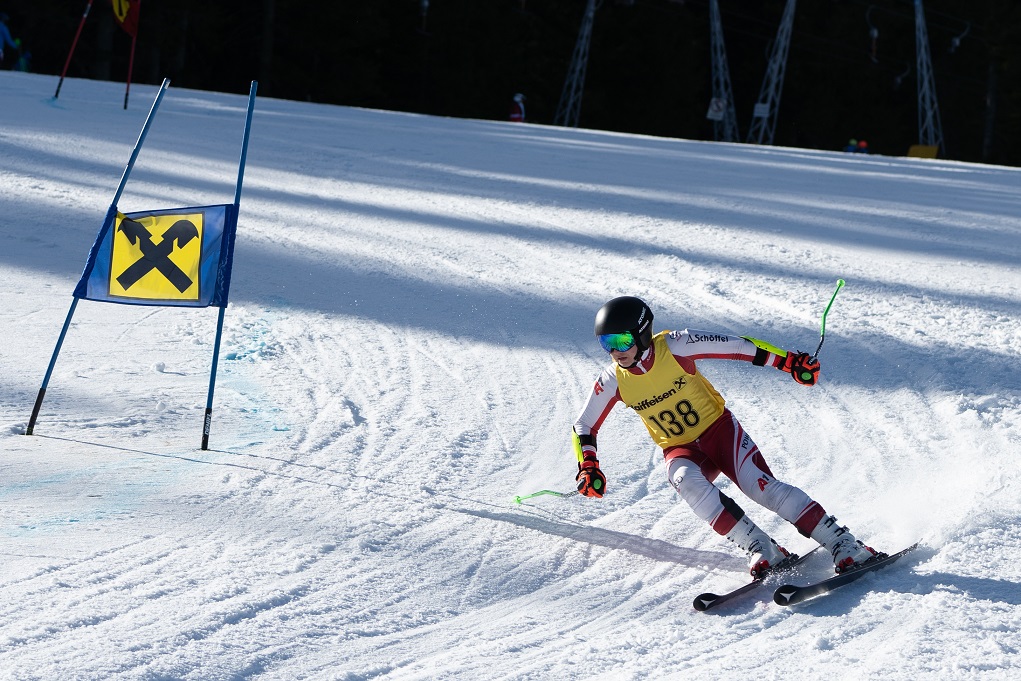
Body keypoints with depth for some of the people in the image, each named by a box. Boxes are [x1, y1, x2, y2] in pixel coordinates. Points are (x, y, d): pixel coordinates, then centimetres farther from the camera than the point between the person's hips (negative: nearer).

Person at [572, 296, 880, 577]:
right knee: (687, 483, -32)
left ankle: (844, 546, -22)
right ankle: (764, 553, -29)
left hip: (719, 429, -2)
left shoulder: (673, 347, -20)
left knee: (762, 486, -24)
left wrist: (788, 361, -19)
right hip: (681, 451, 2)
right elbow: (583, 427, 3)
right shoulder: (612, 381, -10)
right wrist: (588, 467, -14)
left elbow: (736, 346, -15)